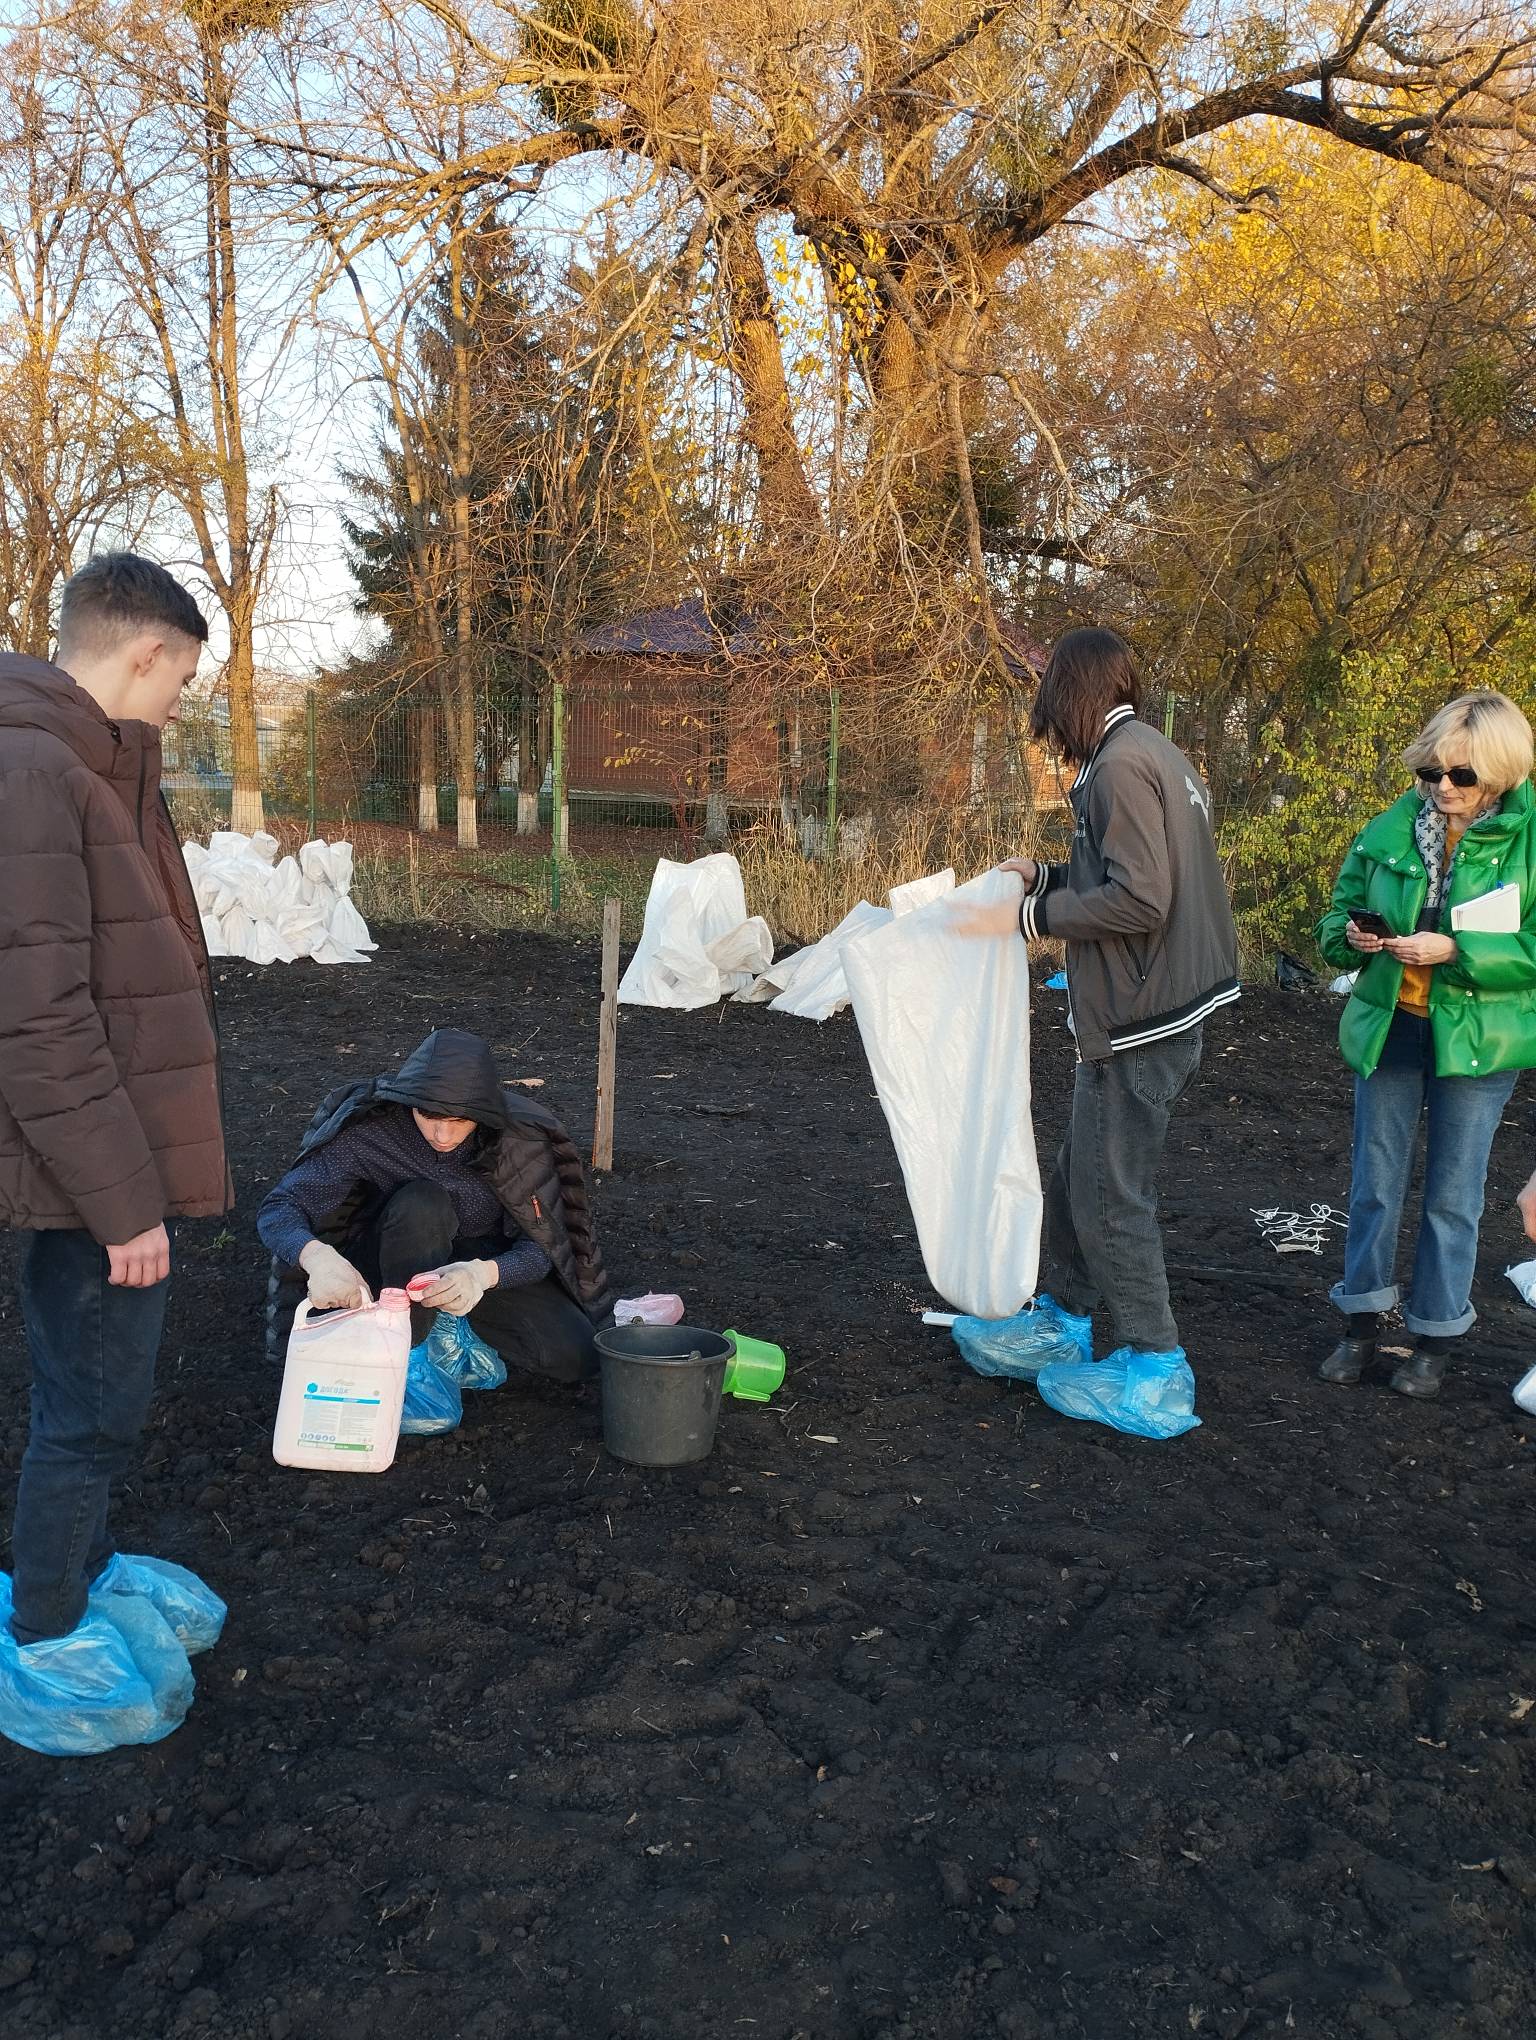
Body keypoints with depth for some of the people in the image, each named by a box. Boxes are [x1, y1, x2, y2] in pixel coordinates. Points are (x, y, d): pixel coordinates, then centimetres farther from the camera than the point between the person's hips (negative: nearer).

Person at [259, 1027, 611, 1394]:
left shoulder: (517, 1139, -23)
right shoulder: (373, 1129, -26)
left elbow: (541, 1245, -22)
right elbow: (279, 1207, -27)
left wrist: (483, 1273, -45)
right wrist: (317, 1256, -51)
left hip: (486, 1265, 2)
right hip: (400, 1265, -2)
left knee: (575, 1358, -22)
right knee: (422, 1202, -36)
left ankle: (457, 1329, 3)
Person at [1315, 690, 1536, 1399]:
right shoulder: (1391, 830, -1)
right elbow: (1336, 917, 7)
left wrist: (1456, 950, -25)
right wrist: (1354, 936, -15)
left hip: (1477, 1041, -3)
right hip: (1388, 1029, 3)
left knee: (1453, 1193, 9)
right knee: (1374, 1183, 11)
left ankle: (1434, 1337, 24)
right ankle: (1363, 1322, 27)